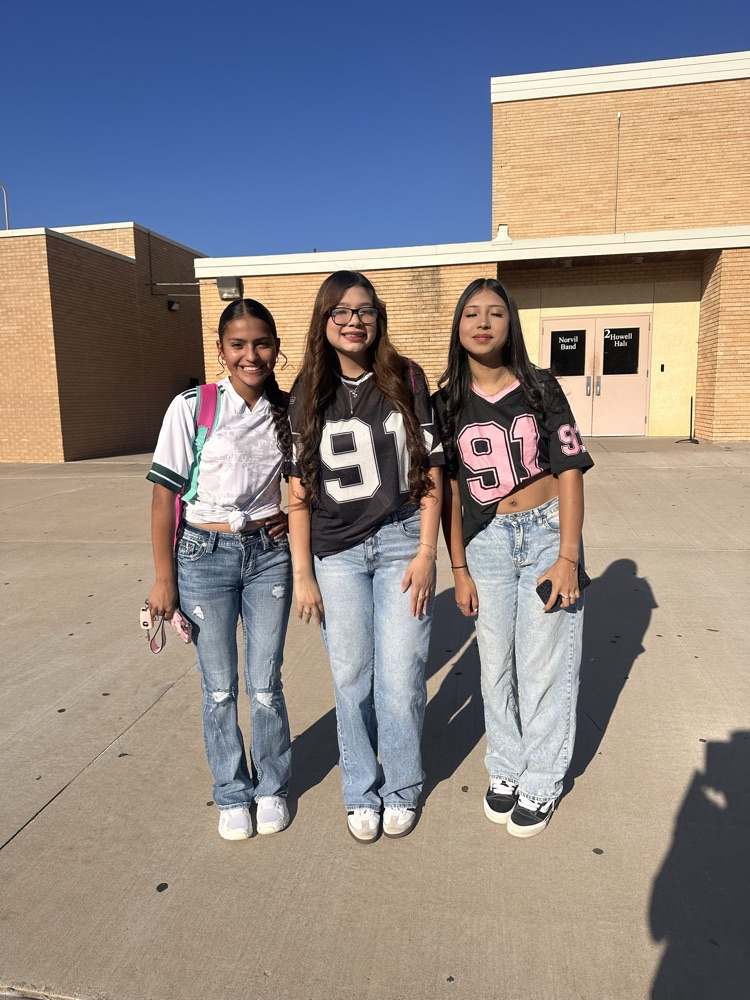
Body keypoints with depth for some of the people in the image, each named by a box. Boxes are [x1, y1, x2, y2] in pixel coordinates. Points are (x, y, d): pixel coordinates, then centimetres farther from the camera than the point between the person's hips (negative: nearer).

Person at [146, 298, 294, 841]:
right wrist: (165, 580, -7)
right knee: (220, 688, 10)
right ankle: (233, 795, 32)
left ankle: (272, 787, 33)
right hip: (205, 556, -2)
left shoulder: (288, 411, 1)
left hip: (268, 555, 2)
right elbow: (165, 496, -7)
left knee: (265, 683, 9)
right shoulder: (192, 407, -9)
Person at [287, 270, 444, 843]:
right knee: (352, 679, 9)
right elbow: (299, 490, 2)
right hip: (336, 554, 1)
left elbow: (431, 471, 1)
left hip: (401, 544, -1)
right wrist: (303, 575, -1)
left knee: (400, 678, 3)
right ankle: (362, 793, 31)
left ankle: (402, 790, 28)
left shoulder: (407, 380, 1)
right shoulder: (307, 395, 3)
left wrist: (426, 551, -6)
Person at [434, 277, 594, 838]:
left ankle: (542, 780, 25)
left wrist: (568, 557, -10)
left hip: (548, 532, -1)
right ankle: (507, 767, 33)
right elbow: (448, 488, 2)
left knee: (545, 664, 4)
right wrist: (459, 567, 0)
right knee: (496, 664, 11)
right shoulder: (446, 401, 1)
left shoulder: (539, 388, -2)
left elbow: (569, 470, -3)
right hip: (486, 540, 2)